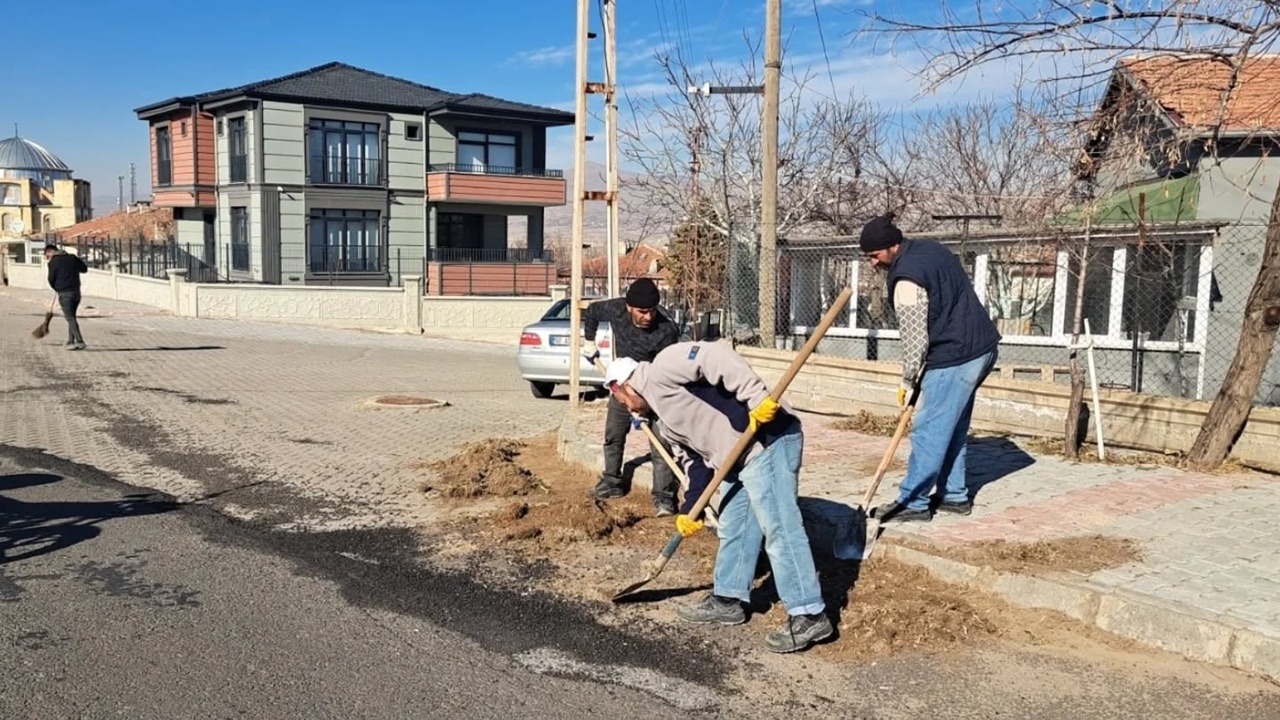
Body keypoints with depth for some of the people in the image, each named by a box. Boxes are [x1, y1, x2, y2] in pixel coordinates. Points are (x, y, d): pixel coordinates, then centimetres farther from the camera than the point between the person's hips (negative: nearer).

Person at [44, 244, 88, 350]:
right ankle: (70, 341, 17)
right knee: (71, 317, 15)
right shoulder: (73, 258, 10)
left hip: (64, 293, -6)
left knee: (70, 318, -6)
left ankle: (80, 342, -15)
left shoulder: (53, 262, -5)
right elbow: (84, 269, 18)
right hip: (76, 292, 6)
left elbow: (51, 279, -1)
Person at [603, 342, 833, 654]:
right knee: (732, 528, 19)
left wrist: (757, 398, -27)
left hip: (769, 441, -11)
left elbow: (716, 357, -20)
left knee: (779, 530, -7)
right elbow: (696, 460, 25)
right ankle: (727, 600, 34)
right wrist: (691, 509, 20)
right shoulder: (666, 421, 24)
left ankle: (809, 616, -1)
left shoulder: (662, 370, -6)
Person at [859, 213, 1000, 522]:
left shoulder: (906, 279, -19)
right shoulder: (931, 248, 11)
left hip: (955, 358, -10)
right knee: (953, 428, 17)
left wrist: (907, 380, -6)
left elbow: (914, 337, -18)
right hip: (982, 347, 10)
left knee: (929, 431, -3)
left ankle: (913, 503, 3)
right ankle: (954, 496, 25)